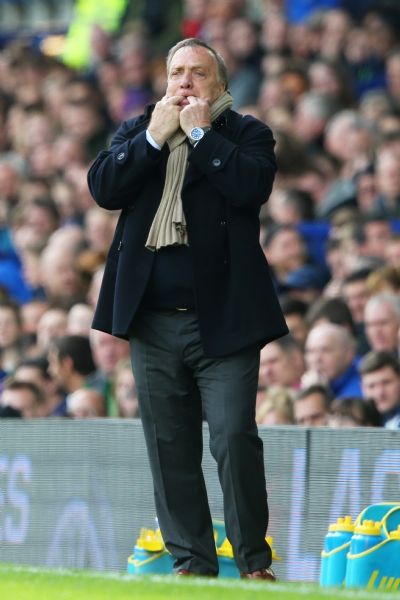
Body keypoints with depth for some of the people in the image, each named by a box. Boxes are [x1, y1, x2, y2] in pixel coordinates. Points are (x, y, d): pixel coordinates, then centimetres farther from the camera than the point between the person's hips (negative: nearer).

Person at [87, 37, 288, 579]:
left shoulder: (247, 133, 4)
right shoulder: (136, 131, 14)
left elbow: (252, 185, -16)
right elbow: (103, 188, -2)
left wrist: (201, 133, -10)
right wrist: (154, 138, -8)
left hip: (222, 320, -4)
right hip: (153, 321, 4)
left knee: (234, 438, -10)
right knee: (170, 448, 7)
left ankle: (253, 560, 0)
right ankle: (192, 560, 15)